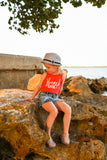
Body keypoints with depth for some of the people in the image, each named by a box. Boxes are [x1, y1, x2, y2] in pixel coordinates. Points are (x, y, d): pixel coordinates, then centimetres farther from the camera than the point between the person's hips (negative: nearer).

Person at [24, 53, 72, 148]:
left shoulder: (62, 75, 5)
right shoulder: (45, 75, 1)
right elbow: (39, 86, 10)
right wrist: (32, 97, 11)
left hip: (54, 97, 3)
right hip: (44, 96, -3)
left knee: (68, 109, -22)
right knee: (54, 111, -32)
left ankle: (65, 134, -13)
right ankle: (47, 135, -17)